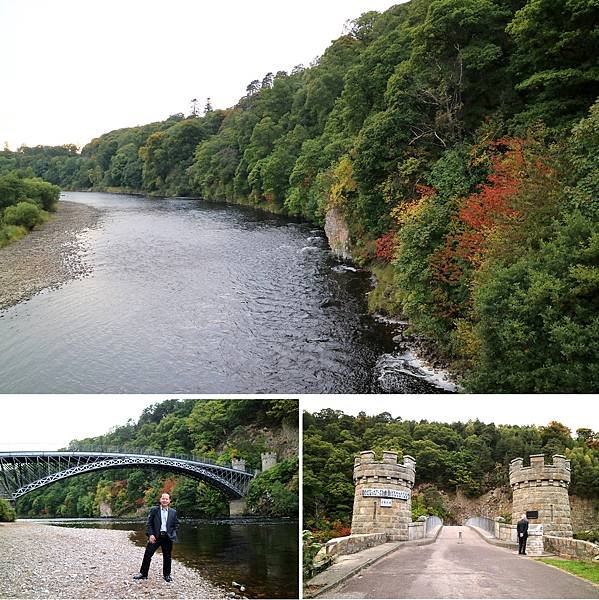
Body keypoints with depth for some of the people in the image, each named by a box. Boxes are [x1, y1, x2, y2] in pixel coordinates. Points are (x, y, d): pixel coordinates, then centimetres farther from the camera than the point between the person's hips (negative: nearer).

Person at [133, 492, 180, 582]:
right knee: (147, 554, -1)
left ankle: (167, 575, 22)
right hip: (155, 536, -1)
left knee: (167, 557, 8)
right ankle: (143, 573, 11)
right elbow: (149, 523, 0)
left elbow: (176, 524, 13)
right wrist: (150, 534, -11)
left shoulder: (173, 512, 7)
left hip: (167, 537, 1)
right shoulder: (154, 510, 2)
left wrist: (172, 534, 1)